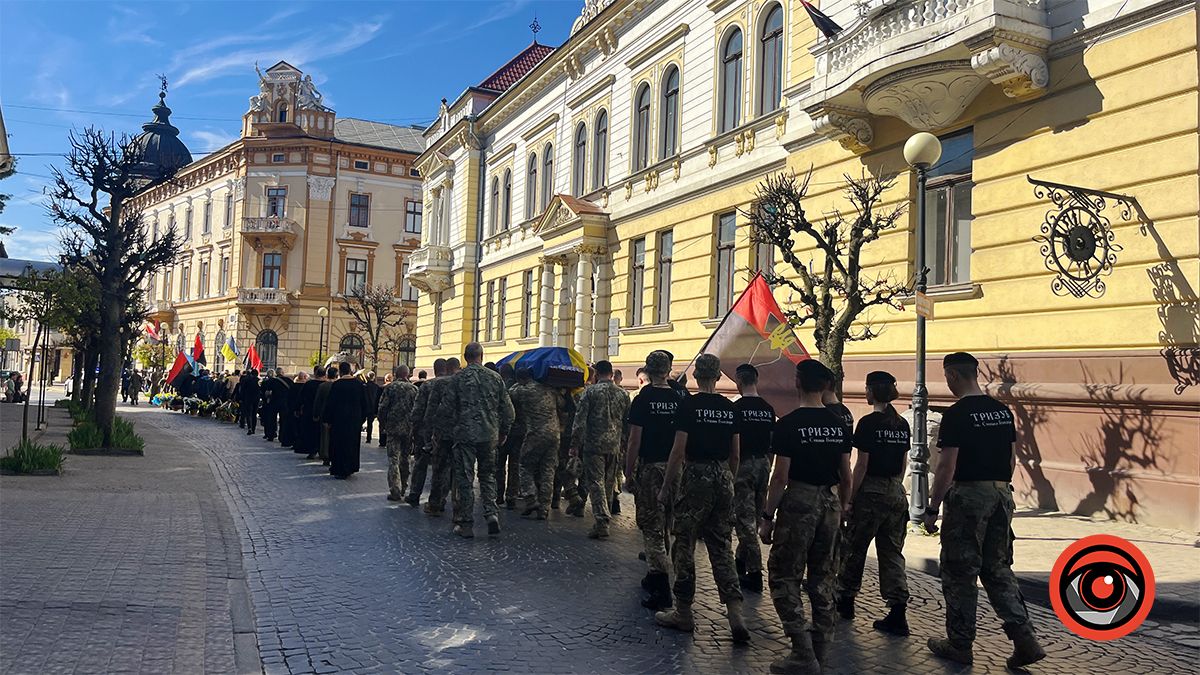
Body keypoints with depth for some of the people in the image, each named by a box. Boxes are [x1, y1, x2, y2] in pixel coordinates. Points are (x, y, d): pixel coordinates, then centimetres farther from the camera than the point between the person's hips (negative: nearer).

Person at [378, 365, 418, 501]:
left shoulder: (390, 388, -2)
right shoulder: (414, 389, 3)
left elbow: (382, 408, -3)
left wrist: (382, 426, 8)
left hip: (393, 428, -2)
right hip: (409, 429, 2)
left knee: (393, 459, -1)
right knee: (405, 459, 15)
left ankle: (395, 491, -10)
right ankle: (403, 488, 23)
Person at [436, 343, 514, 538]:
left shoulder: (458, 378, -6)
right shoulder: (495, 378, 3)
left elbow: (444, 409, -6)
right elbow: (508, 410, 5)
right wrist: (503, 432, 18)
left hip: (465, 434, -2)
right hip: (489, 435, 3)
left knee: (465, 479, 5)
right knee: (487, 475, 17)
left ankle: (465, 524, 8)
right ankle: (491, 513, 0)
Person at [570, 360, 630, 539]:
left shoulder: (590, 391, -5)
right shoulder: (623, 394, 8)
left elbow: (580, 420, -8)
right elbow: (628, 423, 12)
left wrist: (575, 444, -4)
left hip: (594, 445, -4)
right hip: (614, 447, 4)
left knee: (595, 483, -4)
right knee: (608, 483, 14)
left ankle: (602, 521, -13)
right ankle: (604, 516, 23)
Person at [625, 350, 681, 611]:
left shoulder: (643, 400, -9)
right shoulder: (680, 399, 3)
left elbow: (634, 442, -11)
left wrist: (628, 474, -4)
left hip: (650, 467, -5)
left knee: (651, 527, -2)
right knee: (664, 525, 17)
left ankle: (662, 587, -11)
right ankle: (655, 577, 30)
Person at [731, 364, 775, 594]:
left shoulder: (737, 408, -12)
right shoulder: (768, 409, 6)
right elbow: (772, 443, 10)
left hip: (744, 465, -7)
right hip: (763, 464, 7)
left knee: (745, 518, -2)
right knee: (754, 517, 16)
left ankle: (755, 573, -3)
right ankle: (741, 561, 32)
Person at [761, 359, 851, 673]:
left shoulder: (789, 424, -12)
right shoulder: (839, 424, 5)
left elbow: (780, 477, -13)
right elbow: (846, 474, 9)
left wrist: (767, 517, -7)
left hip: (799, 502, -6)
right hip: (830, 502, 6)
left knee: (784, 578, 3)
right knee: (822, 578, 15)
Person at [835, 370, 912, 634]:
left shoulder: (869, 423, -14)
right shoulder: (902, 424, 7)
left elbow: (861, 466, -14)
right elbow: (903, 463, 12)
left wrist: (850, 498, -7)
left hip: (871, 492, -6)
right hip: (897, 493, 6)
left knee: (854, 549, 10)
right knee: (892, 553, 8)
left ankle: (845, 601, 24)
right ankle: (898, 611, 2)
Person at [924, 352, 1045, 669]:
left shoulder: (957, 414, -14)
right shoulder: (1003, 411, 10)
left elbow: (947, 467, -17)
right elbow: (1012, 459, 15)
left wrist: (932, 510, -10)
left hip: (968, 496, -8)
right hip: (1002, 494, 8)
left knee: (959, 573, 4)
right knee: (998, 569, 16)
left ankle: (959, 645, 13)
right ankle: (1024, 639, 6)